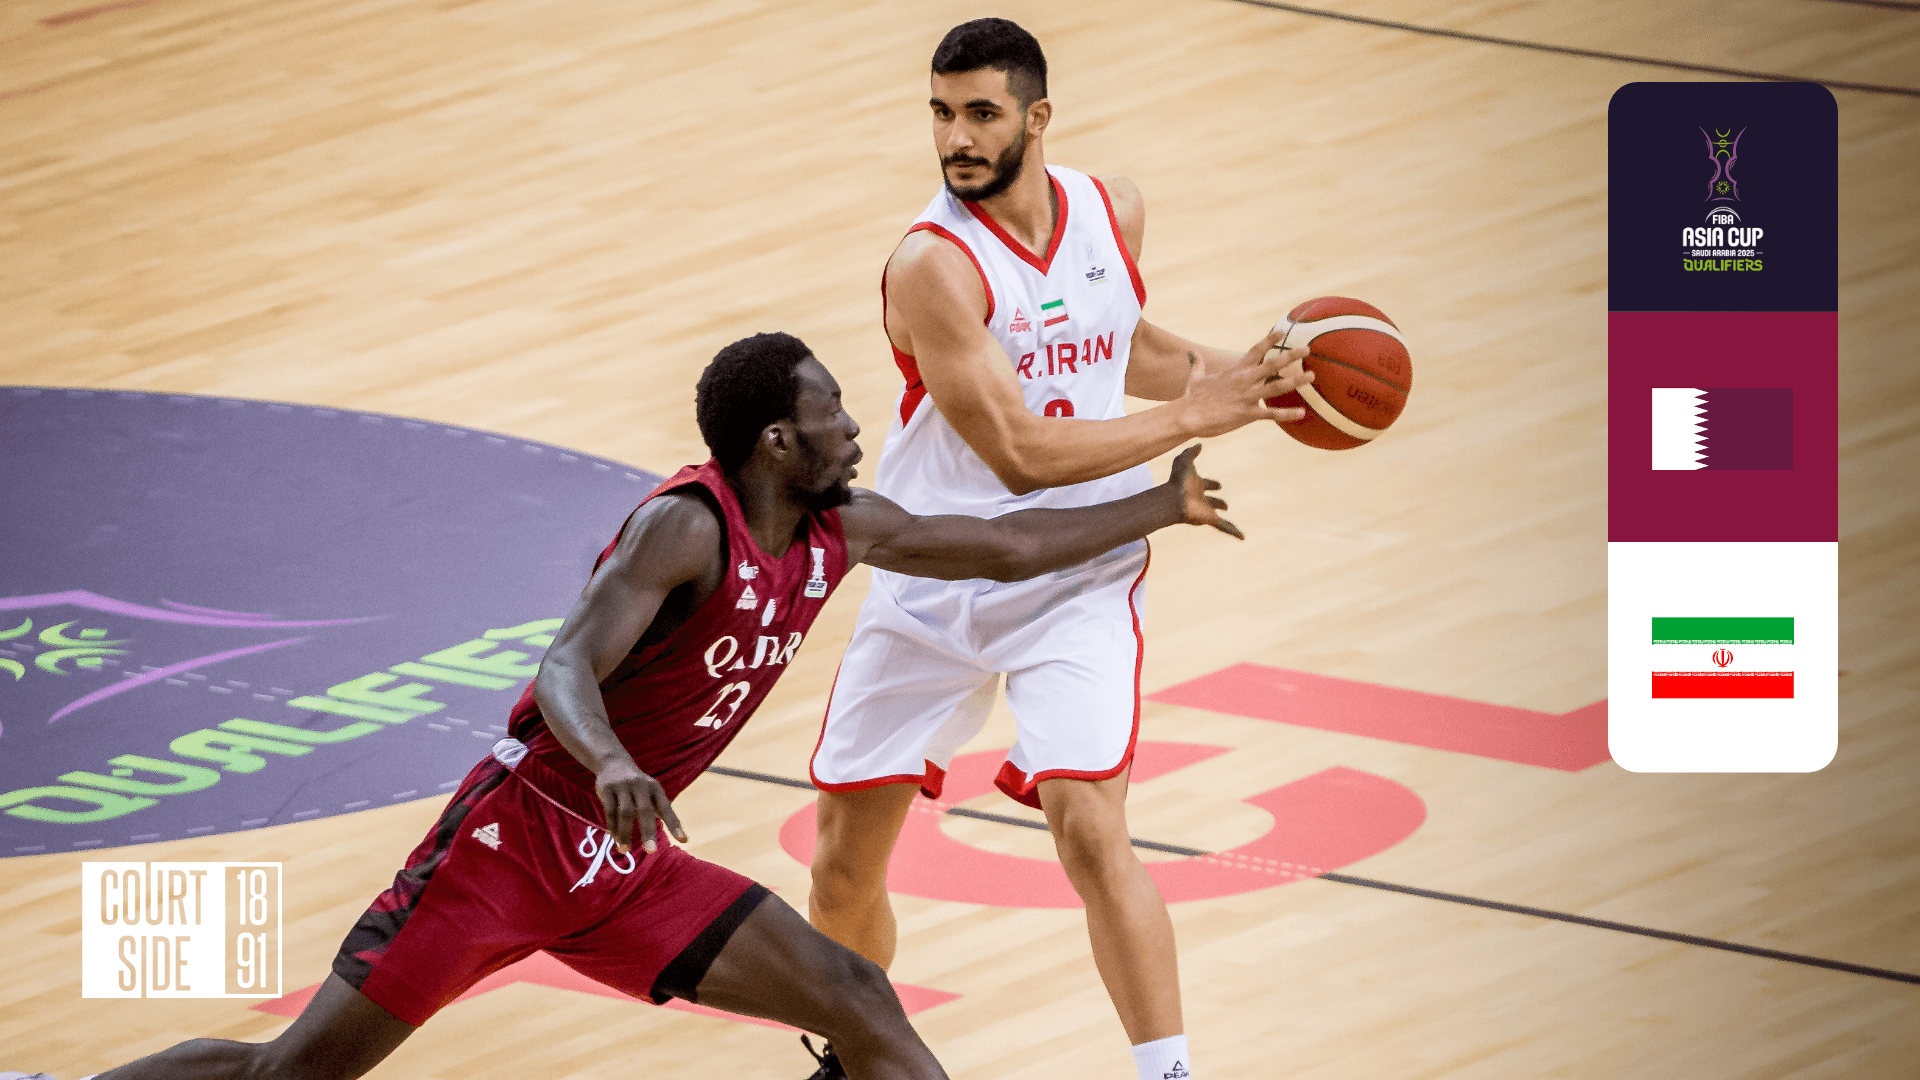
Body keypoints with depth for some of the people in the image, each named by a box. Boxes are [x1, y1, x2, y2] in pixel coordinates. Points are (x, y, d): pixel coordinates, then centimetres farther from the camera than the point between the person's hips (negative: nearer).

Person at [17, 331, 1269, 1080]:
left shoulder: (842, 531, 4)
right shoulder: (687, 528, -20)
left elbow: (1010, 545, 18)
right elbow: (567, 673, -32)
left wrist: (1161, 508, 20)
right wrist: (608, 764, -52)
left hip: (628, 869, 7)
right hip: (516, 837, -7)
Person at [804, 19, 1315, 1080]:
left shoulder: (1113, 212, -3)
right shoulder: (934, 265, -21)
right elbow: (1021, 454, -25)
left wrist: (1227, 367, 3)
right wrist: (1193, 416, -24)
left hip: (1075, 579, 1)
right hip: (932, 583, -1)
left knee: (1090, 831, -19)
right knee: (845, 859, 6)